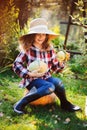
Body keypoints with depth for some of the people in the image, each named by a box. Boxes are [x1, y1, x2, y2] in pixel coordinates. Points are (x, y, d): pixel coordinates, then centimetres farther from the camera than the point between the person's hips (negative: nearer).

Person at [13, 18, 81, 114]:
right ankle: (21, 103, -24)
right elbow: (16, 65, -10)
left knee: (57, 82, -29)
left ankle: (64, 104, -3)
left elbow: (55, 68, 6)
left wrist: (61, 62, -14)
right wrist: (29, 74, -22)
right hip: (32, 80, -4)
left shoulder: (49, 49, 2)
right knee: (50, 87, -34)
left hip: (47, 78, 4)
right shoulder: (27, 49, -10)